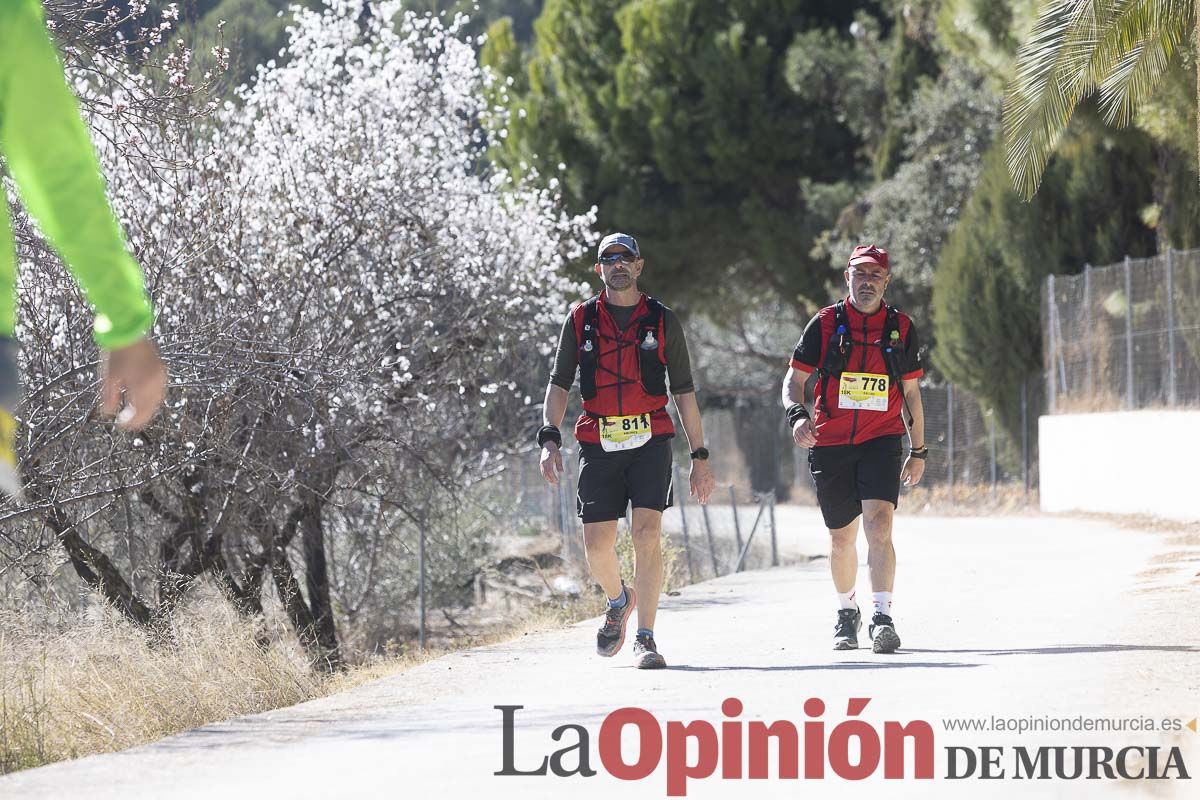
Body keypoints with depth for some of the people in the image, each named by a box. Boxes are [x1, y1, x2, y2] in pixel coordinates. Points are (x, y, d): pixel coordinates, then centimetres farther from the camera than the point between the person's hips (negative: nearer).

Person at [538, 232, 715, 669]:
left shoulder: (662, 320, 7)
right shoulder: (581, 319, 9)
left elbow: (684, 392, 10)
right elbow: (559, 384, 9)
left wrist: (700, 457, 7)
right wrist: (549, 439, -6)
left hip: (650, 440, -1)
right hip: (598, 442, 1)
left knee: (647, 534, -16)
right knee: (597, 546, -2)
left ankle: (645, 640, -10)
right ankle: (619, 600, 31)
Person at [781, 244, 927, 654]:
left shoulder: (901, 328, 7)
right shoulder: (825, 323, 2)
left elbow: (910, 392, 15)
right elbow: (795, 379, 4)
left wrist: (918, 451, 16)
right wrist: (797, 414, -17)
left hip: (882, 441, -1)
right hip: (830, 444, 1)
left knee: (879, 525, -19)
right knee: (841, 538, 8)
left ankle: (882, 617, -23)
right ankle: (847, 612, 30)